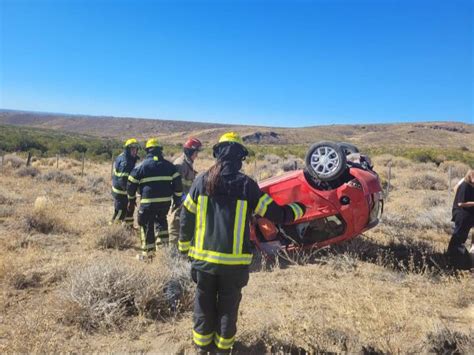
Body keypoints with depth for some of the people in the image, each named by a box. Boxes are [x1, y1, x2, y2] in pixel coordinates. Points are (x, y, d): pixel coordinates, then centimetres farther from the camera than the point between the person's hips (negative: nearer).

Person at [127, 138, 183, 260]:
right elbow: (177, 182, 4)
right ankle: (163, 243, 23)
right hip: (165, 201, 3)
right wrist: (177, 198, 13)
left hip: (148, 202, -3)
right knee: (162, 220, 26)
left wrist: (131, 198, 19)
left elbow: (131, 184, 5)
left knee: (147, 225, 8)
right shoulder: (168, 165, 7)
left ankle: (148, 252, 12)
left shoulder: (141, 166, 0)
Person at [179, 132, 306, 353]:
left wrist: (184, 246, 15)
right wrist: (299, 208, 11)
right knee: (228, 303, 18)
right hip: (234, 259, -2)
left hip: (203, 256, 2)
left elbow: (186, 217, 1)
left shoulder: (202, 180, -5)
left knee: (204, 300, 20)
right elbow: (277, 214, -8)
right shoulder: (247, 185, -12)